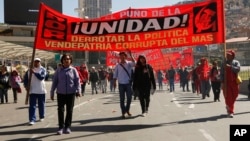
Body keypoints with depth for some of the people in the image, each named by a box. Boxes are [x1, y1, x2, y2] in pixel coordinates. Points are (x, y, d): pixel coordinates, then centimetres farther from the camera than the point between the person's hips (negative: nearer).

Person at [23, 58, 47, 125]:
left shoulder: (43, 69, -1)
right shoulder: (29, 70, 6)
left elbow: (42, 77, -19)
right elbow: (25, 79, 6)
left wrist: (34, 72, -23)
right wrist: (26, 86, -9)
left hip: (41, 90, -1)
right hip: (32, 91, 1)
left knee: (41, 104, 13)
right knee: (32, 106, -5)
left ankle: (42, 117, 30)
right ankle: (32, 119, -6)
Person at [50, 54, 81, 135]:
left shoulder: (73, 70, 2)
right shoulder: (58, 71, 5)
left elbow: (77, 81, -1)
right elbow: (54, 82, 6)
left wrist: (78, 90, -14)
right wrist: (52, 93, 5)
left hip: (71, 93, 0)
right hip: (61, 93, 0)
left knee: (69, 110, 6)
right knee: (60, 110, -1)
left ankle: (67, 127, 18)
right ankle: (61, 127, 9)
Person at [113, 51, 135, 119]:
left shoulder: (129, 63, 0)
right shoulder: (118, 65, 4)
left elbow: (134, 63, -22)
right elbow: (115, 74, 6)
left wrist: (130, 55, -30)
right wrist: (114, 82, -3)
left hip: (128, 83, 0)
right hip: (121, 84, 0)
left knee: (129, 97, 5)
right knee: (122, 99, 2)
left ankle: (127, 110, 26)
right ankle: (123, 112, 9)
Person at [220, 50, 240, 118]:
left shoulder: (236, 62, 4)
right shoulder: (224, 63, 5)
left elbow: (238, 69, -15)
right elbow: (221, 73, 3)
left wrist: (230, 67, -25)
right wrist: (222, 82, -5)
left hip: (234, 82, 1)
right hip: (226, 82, -1)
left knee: (234, 95, 9)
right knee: (228, 97, -6)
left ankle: (228, 106, 36)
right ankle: (230, 111, 2)